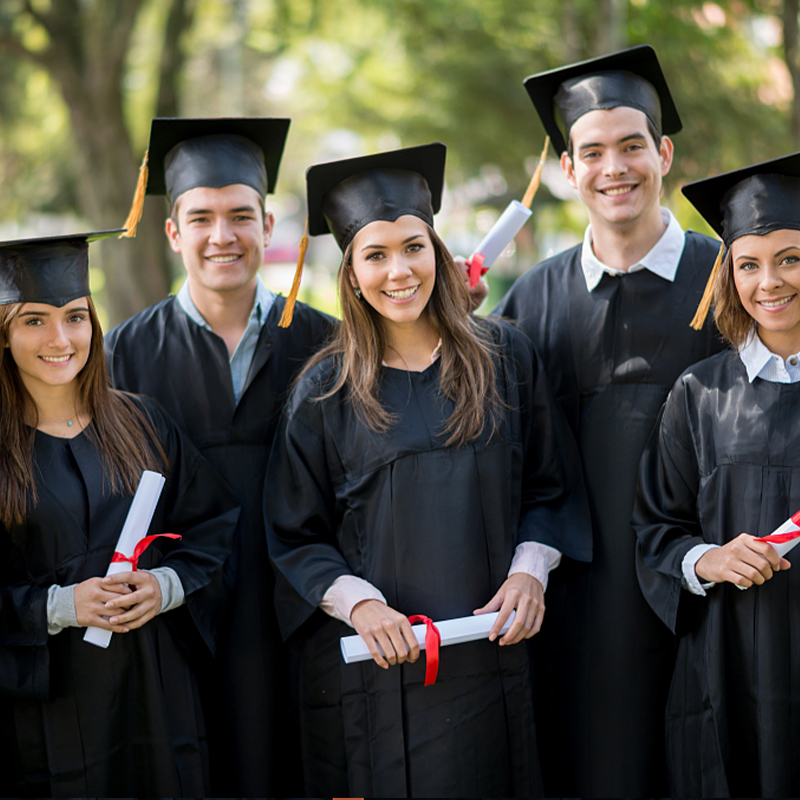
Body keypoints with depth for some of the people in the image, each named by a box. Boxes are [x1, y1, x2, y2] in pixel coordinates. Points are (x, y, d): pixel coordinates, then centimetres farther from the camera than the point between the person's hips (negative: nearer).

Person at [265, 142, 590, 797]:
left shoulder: (505, 358, 4)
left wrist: (530, 569, -8)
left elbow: (552, 487, 9)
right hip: (373, 663, -1)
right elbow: (294, 538, 0)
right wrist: (357, 602, -15)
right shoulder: (326, 391, -1)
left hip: (487, 655, 2)